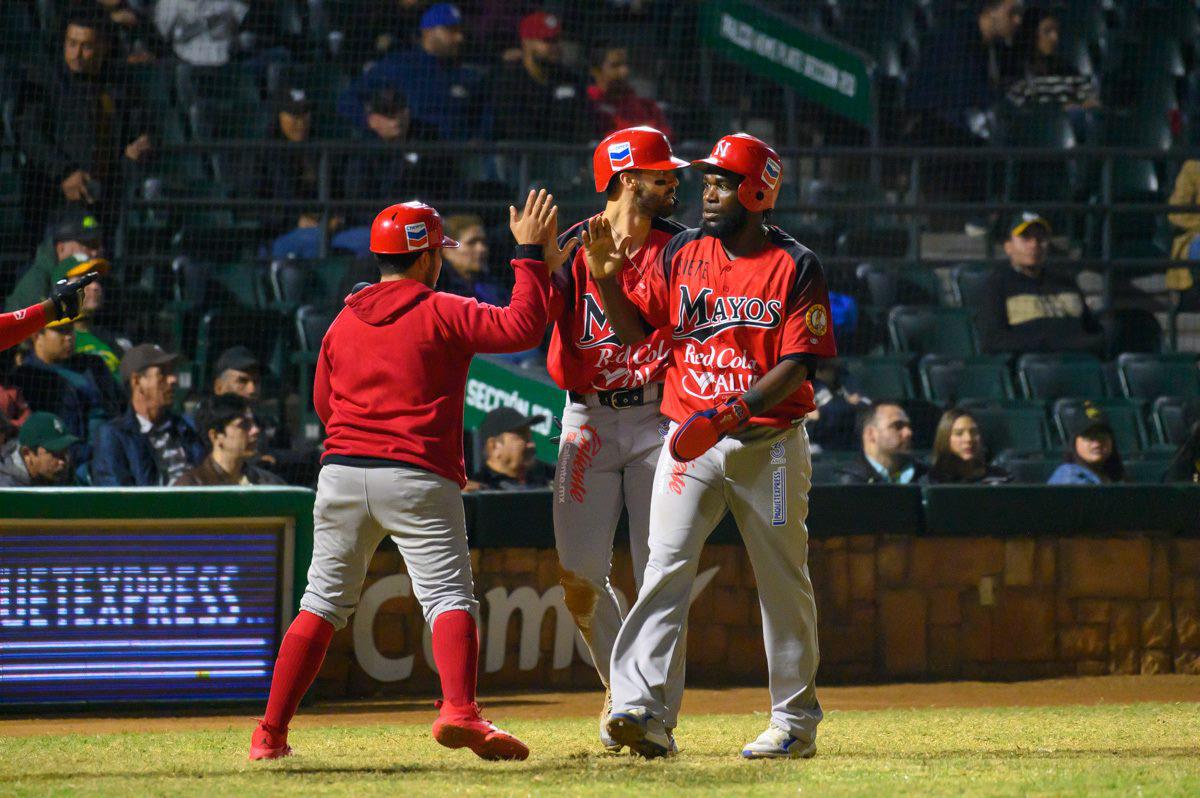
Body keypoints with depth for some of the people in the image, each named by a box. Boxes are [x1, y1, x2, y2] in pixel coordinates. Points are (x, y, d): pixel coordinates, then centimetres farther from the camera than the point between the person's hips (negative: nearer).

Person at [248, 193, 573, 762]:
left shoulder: (343, 323, 12)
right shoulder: (441, 314, -3)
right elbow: (521, 327, -10)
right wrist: (532, 256, -1)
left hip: (341, 474, 5)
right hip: (418, 479, -5)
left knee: (323, 603, 11)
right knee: (449, 595, -7)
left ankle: (270, 734, 7)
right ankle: (459, 711, -30)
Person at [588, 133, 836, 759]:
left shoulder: (796, 267, -6)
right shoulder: (681, 254, 7)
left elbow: (797, 367, -11)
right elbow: (635, 330, 9)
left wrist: (730, 413, -24)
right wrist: (607, 281, -9)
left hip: (768, 442, -2)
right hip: (690, 441, 3)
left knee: (783, 582, 5)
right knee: (666, 567, -12)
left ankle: (795, 721, 15)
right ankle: (644, 710, -20)